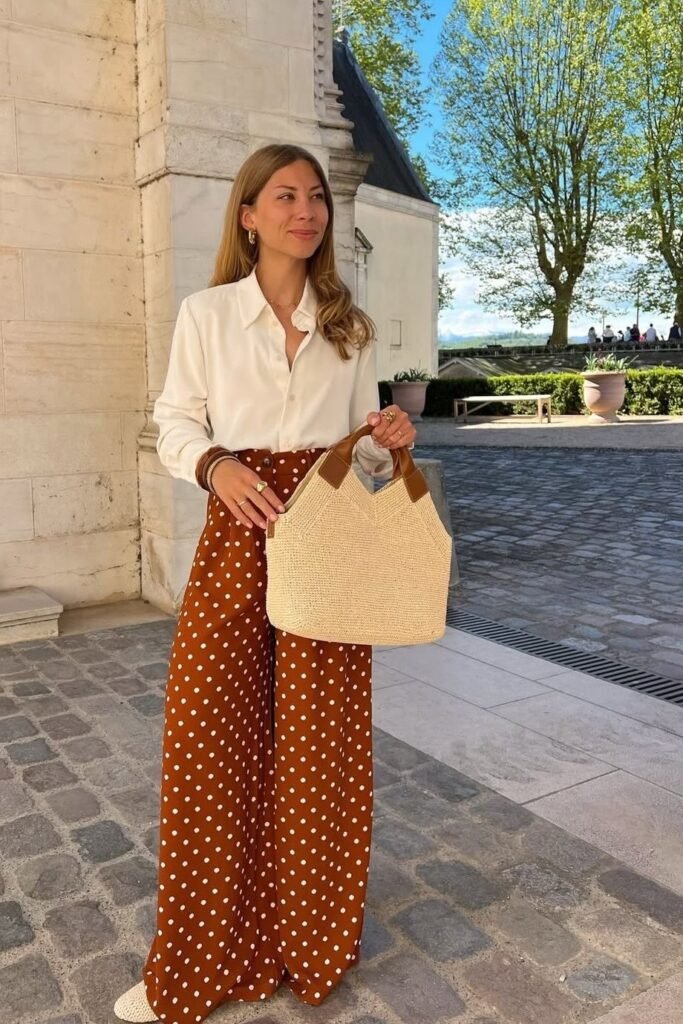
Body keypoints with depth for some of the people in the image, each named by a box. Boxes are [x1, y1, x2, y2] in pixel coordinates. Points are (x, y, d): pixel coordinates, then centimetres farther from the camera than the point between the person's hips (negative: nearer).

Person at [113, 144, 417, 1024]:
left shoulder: (349, 324, 10)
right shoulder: (206, 312, 3)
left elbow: (362, 443, 13)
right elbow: (174, 427, 2)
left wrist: (387, 442, -9)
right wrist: (217, 465, -19)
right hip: (237, 532, -1)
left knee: (318, 739, 7)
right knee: (211, 734, 1)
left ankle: (310, 943, 29)